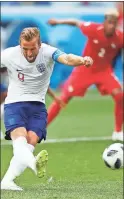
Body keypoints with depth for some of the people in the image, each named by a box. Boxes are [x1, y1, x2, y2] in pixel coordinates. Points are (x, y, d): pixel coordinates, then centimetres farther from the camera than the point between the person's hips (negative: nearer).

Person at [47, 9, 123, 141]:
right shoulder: (93, 29, -24)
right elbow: (76, 23, -6)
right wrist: (58, 22, 7)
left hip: (104, 71, 1)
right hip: (85, 69, -1)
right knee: (63, 98, -2)